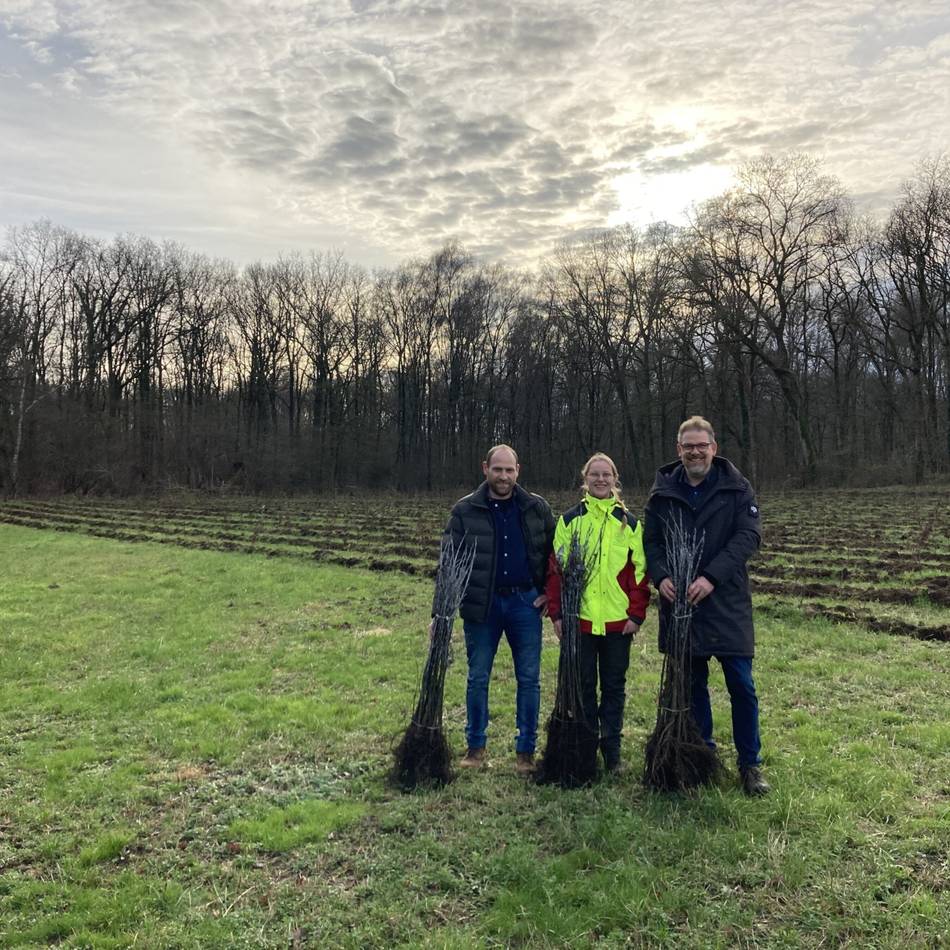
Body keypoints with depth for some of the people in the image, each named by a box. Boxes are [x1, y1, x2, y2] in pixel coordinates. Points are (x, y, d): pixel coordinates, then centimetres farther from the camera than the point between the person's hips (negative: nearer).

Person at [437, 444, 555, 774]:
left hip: (525, 602, 1)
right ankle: (475, 746, 25)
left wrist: (550, 592, 4)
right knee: (478, 678, 9)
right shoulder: (465, 510, -3)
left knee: (529, 679, 7)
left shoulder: (537, 508, 1)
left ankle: (526, 749, 21)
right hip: (481, 605, 0)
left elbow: (555, 551, 11)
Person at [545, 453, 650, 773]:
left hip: (618, 621, 1)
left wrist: (636, 614, -3)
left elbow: (641, 570, 4)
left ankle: (612, 750, 22)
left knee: (614, 686, 9)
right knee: (583, 686, 8)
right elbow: (556, 568, 1)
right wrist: (557, 613, -4)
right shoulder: (569, 520, 3)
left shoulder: (629, 522, 5)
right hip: (579, 619, 0)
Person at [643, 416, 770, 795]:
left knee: (741, 686, 3)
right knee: (692, 684, 13)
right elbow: (651, 540, 4)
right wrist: (660, 576, -16)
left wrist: (711, 577, -23)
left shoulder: (736, 487, -2)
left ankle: (750, 763, 19)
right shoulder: (663, 491, 5)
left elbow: (749, 535, -12)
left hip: (727, 603, -2)